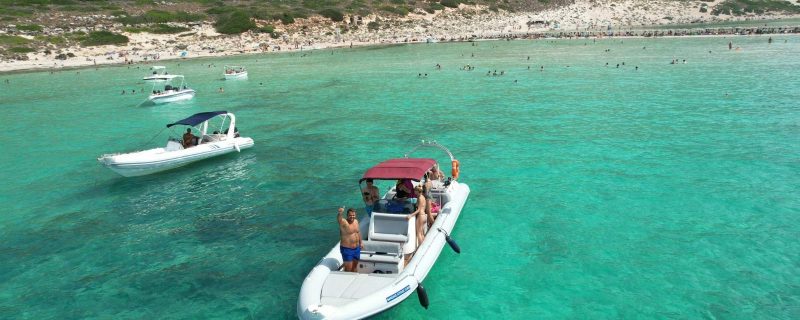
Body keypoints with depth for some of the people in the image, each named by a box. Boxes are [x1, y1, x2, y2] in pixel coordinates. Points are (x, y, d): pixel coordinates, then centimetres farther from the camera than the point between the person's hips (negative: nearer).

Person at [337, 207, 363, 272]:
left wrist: (361, 242, 20)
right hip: (347, 249, -7)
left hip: (357, 248, 7)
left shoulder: (356, 221, 4)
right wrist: (340, 213, -62)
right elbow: (339, 219, -41)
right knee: (348, 269, -3)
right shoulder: (344, 222, -18)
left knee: (354, 267, 19)